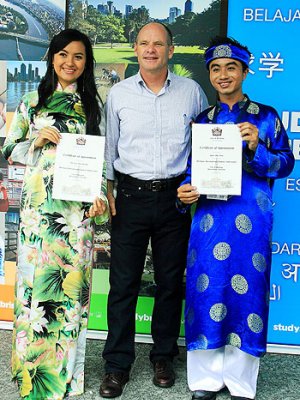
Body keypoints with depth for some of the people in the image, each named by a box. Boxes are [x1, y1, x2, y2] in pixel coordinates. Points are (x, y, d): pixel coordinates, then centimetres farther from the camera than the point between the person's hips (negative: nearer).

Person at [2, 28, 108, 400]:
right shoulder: (32, 101, 9)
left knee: (71, 280, 2)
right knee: (36, 277, 1)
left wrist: (99, 195, -4)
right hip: (39, 202, 0)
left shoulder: (91, 105, 10)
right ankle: (32, 368, 16)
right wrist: (38, 140, -8)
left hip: (77, 205, 0)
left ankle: (65, 368, 18)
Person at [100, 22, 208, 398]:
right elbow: (109, 148, 10)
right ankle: (117, 364, 14)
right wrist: (107, 191, 3)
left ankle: (163, 357, 26)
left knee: (170, 281, 9)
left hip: (175, 197, 1)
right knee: (123, 283, 1)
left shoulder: (191, 91, 4)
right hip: (131, 197, 0)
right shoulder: (119, 93, 5)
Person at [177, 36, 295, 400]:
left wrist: (256, 148, -15)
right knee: (206, 290, 2)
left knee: (247, 292, 2)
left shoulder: (265, 116, 6)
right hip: (209, 216, 2)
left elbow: (286, 163, 1)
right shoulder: (202, 120, 12)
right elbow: (190, 167, 15)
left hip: (251, 219, -1)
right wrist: (185, 191, -5)